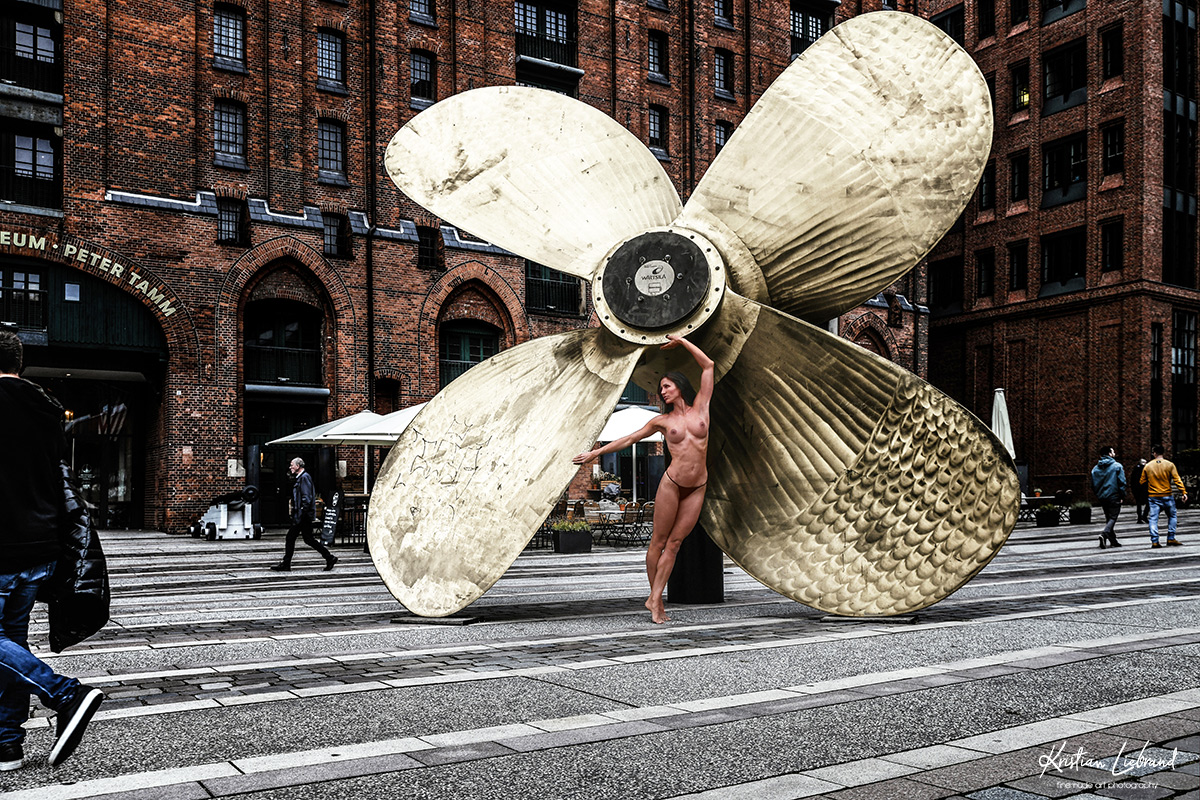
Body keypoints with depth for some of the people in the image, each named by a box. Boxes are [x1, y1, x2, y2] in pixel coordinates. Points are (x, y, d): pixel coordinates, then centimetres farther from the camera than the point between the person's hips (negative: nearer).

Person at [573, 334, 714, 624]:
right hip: (671, 483, -1)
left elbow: (708, 365, 6)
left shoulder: (700, 407, 7)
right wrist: (596, 452, 15)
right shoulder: (663, 421, 7)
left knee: (674, 543, 2)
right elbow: (629, 439, 15)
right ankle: (654, 598, 14)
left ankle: (655, 600, 5)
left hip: (697, 489, 1)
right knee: (659, 541, 2)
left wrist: (681, 341, 11)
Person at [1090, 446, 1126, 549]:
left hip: (1102, 497, 5)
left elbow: (1093, 484, 8)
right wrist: (1122, 496, -3)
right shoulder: (1117, 466, -7)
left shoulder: (1095, 468, 7)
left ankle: (1113, 540, 19)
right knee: (1113, 518, -4)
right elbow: (1121, 482, -10)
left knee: (1108, 518, 15)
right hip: (1114, 497, -5)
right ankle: (1104, 535, -26)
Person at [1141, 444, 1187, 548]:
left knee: (1153, 518, 1)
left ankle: (1154, 541, -6)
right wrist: (1184, 492, -8)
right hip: (1167, 496, -1)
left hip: (1153, 497, 1)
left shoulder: (1148, 466, 2)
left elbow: (1142, 482, 6)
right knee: (1171, 516, 16)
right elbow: (1177, 480, -9)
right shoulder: (1169, 465, -3)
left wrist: (1146, 493, 22)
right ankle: (1171, 539, 13)